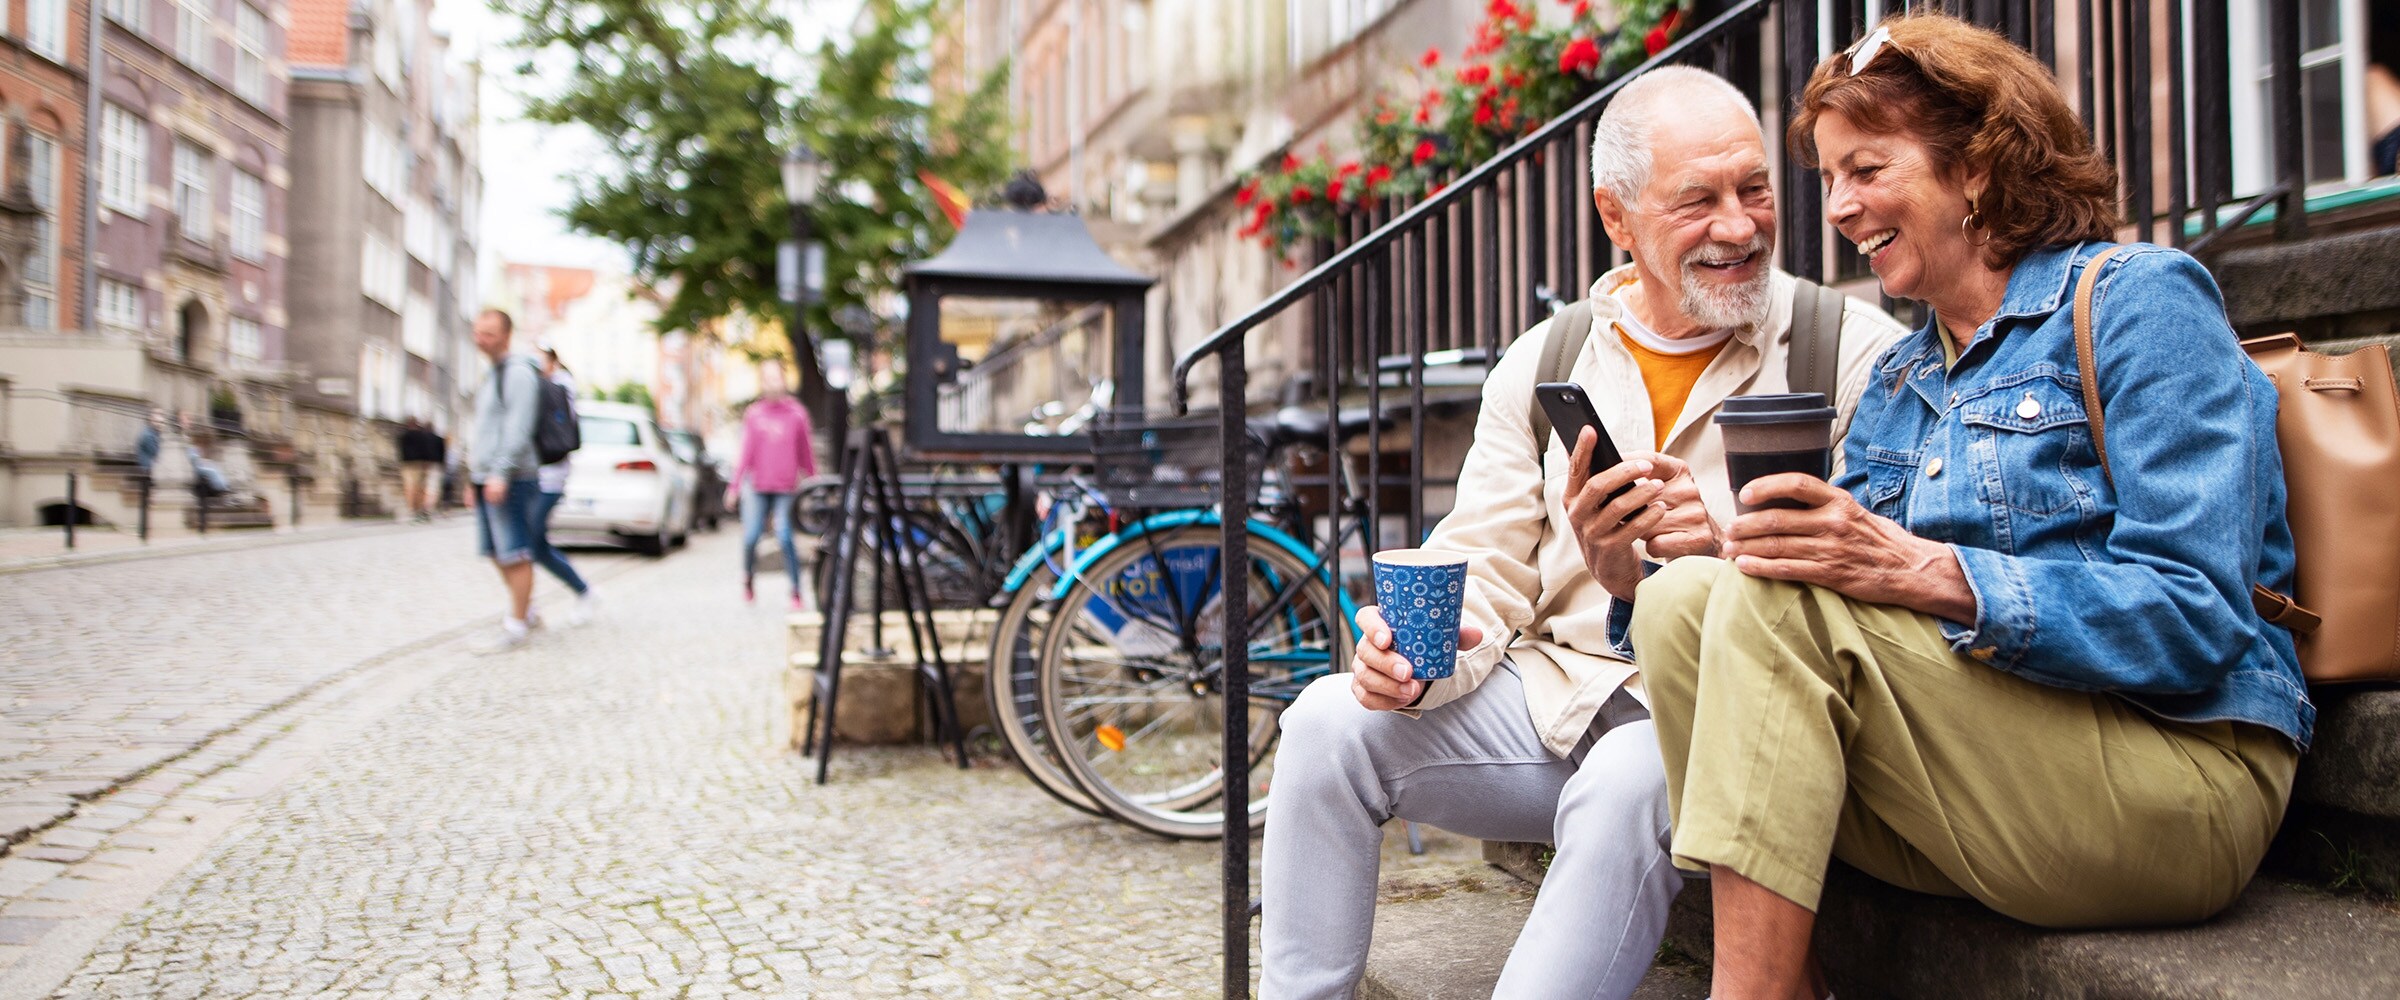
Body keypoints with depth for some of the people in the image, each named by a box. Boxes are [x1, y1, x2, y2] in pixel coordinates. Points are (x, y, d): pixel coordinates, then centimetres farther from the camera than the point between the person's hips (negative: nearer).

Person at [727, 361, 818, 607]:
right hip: (757, 487, 2)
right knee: (750, 539, -1)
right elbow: (746, 453, 7)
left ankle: (796, 594, -5)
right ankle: (748, 582, 26)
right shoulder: (753, 414, 6)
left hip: (786, 488, -2)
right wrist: (734, 486, 2)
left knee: (785, 538, -12)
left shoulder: (796, 413, 2)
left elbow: (806, 452, 8)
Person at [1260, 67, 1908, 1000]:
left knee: (1631, 781, -36)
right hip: (1554, 692, 4)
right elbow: (1485, 566, 5)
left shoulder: (1854, 351, 0)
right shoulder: (1542, 363, 10)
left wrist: (1733, 543, -27)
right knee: (1332, 720, -16)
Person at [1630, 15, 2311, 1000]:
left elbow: (2197, 618, -15)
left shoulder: (2136, 300, -3)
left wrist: (1927, 574, -27)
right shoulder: (1896, 381, 18)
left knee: (1783, 600, -25)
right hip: (1975, 805, 6)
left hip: (2182, 783, -6)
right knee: (1680, 597, -13)